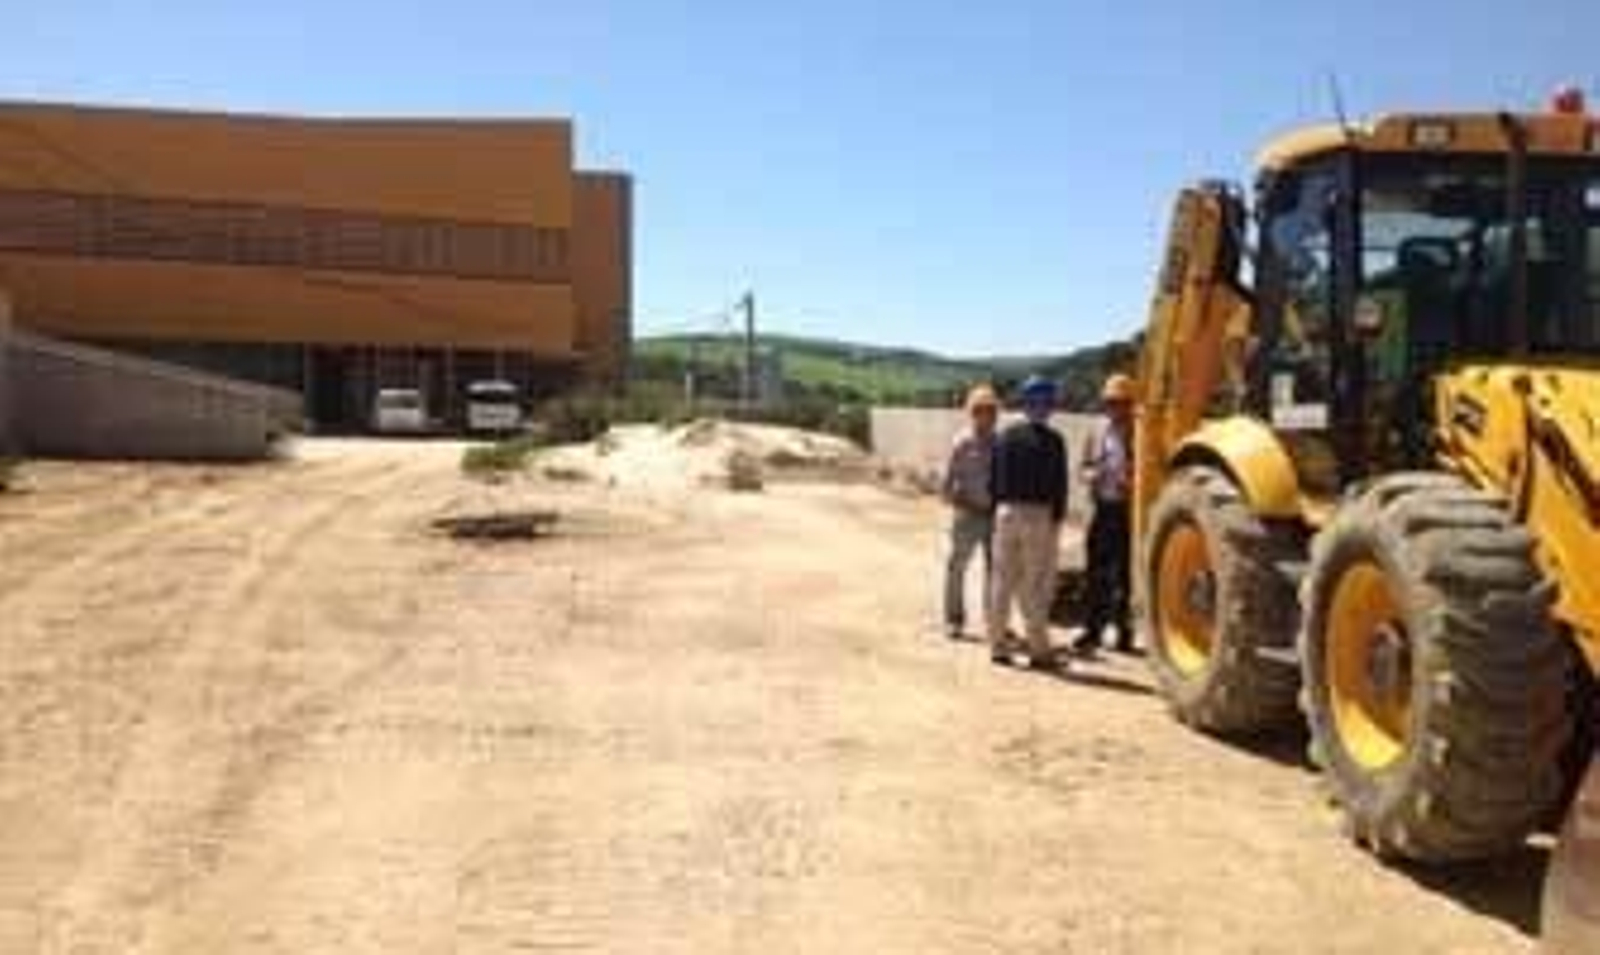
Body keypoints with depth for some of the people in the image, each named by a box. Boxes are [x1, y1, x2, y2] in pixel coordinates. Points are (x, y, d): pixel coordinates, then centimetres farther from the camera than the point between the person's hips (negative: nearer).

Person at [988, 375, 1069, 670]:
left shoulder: (1006, 437, 6)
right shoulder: (1052, 441, -9)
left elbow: (994, 479, 9)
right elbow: (1059, 485, -9)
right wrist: (1057, 519, -1)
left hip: (1007, 512, 5)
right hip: (1038, 514, -5)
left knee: (1002, 581, 10)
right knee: (1036, 585, 0)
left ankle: (999, 645, 14)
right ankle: (1039, 650, 3)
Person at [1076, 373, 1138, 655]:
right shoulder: (1097, 434, 12)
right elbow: (1084, 465, 19)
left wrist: (1134, 483, -22)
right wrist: (1090, 474, -2)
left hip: (1128, 510, -4)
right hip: (1103, 508, 5)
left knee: (1126, 574, 1)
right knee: (1097, 572, 7)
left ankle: (1124, 632, 10)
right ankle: (1093, 629, 16)